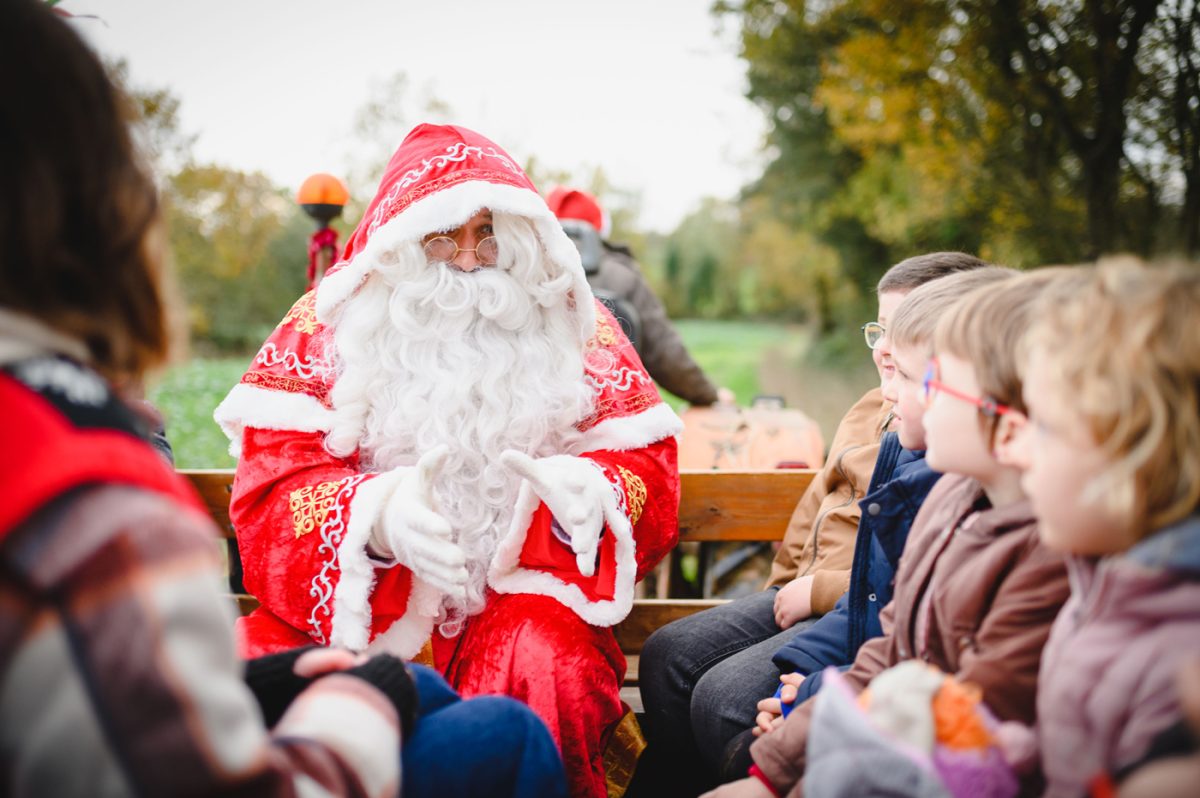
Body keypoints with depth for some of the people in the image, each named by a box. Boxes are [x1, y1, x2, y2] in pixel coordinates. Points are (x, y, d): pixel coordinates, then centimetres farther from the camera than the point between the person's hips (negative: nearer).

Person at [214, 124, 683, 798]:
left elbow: (647, 468, 5)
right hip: (357, 598, 1)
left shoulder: (576, 330, 8)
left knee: (548, 667, -33)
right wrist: (377, 512, -26)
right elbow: (272, 482, -3)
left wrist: (584, 488, -20)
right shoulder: (327, 326, 5)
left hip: (520, 591, 0)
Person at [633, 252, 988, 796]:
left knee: (725, 695, -22)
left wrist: (819, 591, -17)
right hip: (807, 594, 10)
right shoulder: (873, 410, 13)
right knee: (667, 654, 3)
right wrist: (787, 589, 15)